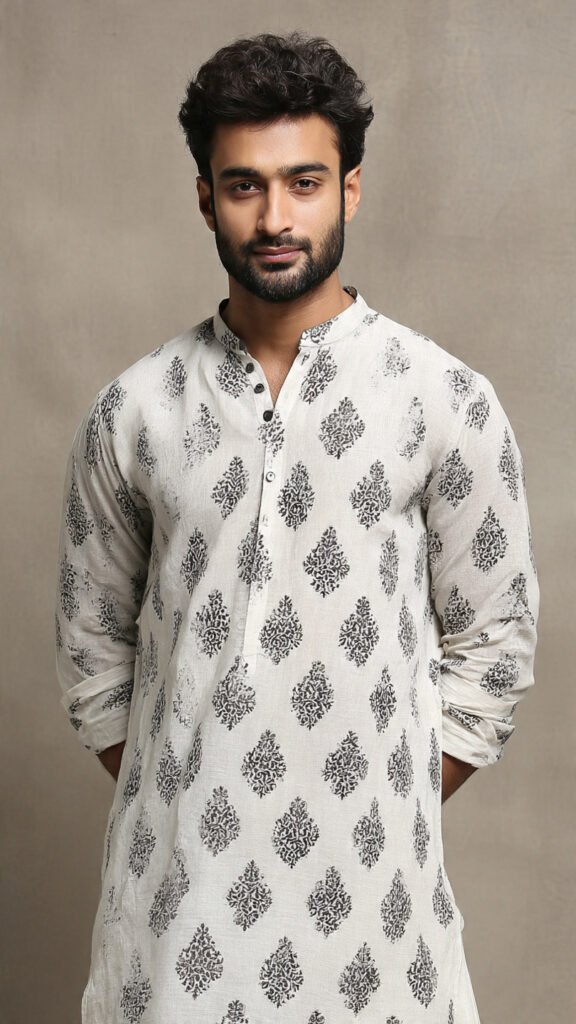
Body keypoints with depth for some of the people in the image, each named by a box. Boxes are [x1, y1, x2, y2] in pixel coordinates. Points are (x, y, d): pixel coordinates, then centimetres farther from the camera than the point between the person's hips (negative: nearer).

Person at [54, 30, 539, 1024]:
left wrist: (400, 809, 0)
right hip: (176, 855, 2)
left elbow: (494, 636, 0)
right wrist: (153, 796, 6)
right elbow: (93, 634, 9)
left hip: (362, 860, -1)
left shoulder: (449, 401, -5)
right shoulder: (132, 410, 0)